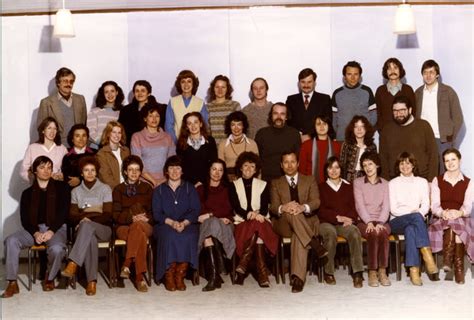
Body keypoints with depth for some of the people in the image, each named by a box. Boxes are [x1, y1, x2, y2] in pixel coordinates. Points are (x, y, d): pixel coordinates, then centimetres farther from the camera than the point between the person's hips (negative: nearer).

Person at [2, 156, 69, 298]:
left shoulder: (60, 187, 9)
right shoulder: (28, 193, 16)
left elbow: (64, 212, -1)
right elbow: (24, 218, 6)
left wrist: (51, 231, -16)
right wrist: (35, 233, -15)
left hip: (56, 228, -2)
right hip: (34, 229, 3)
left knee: (56, 249, -35)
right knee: (11, 241, -26)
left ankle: (50, 278, -3)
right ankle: (12, 283, -22)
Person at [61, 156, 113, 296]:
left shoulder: (105, 189, 8)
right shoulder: (76, 191, 16)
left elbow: (107, 215, -1)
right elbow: (72, 216, 8)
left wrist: (89, 219, -13)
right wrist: (83, 219, -12)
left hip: (103, 229, -1)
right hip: (84, 229, 1)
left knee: (87, 226, -38)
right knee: (90, 239, -37)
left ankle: (73, 264, -48)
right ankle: (92, 280, -41)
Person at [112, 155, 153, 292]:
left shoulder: (147, 188, 19)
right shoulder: (118, 190, 15)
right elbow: (116, 215, 3)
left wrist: (146, 218, -12)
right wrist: (132, 218, -15)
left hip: (145, 226, 1)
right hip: (124, 227, -1)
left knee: (137, 226, -39)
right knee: (140, 237, -37)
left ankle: (127, 265, -41)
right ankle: (139, 277, -42)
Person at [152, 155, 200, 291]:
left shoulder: (189, 188, 17)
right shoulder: (159, 190, 17)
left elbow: (195, 210, 4)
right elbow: (156, 213, 4)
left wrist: (184, 223, -16)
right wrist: (171, 222, -15)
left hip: (187, 224, 0)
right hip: (165, 225, 0)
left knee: (188, 236, -34)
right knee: (170, 236, -35)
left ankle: (180, 275, -25)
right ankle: (169, 275, -26)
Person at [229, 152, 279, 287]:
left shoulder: (263, 185, 18)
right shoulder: (234, 185, 15)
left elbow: (265, 206, 4)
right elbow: (236, 206, 0)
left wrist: (259, 215, -19)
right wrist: (248, 215, -20)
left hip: (261, 220, 1)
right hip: (242, 222, -1)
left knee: (257, 227, -37)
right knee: (257, 230, -36)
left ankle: (242, 267, -38)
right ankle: (262, 271, -40)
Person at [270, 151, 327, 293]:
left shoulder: (309, 180, 17)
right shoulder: (276, 183, 17)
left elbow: (316, 201, 0)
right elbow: (273, 207, 3)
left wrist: (303, 207, -24)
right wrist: (283, 208, -24)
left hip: (307, 221, -1)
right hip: (283, 224, 1)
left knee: (299, 237, -37)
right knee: (290, 213, -36)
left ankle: (298, 277, -45)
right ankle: (315, 243, -35)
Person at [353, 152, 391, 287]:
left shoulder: (385, 184, 14)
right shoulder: (358, 182, 9)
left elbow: (386, 206, 2)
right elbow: (359, 205, -3)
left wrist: (380, 223, -15)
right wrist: (369, 222, -18)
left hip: (381, 221, 1)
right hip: (364, 221, -1)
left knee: (382, 232, -33)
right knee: (373, 234, -34)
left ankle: (382, 271, -29)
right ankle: (372, 272, -29)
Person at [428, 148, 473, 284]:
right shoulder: (437, 181, 11)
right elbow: (434, 206, -1)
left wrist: (459, 213, -28)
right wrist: (443, 213, -25)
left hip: (461, 219, 0)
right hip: (441, 220, 0)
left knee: (457, 226, -36)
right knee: (453, 227, -35)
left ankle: (448, 261, -40)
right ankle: (458, 267, -40)